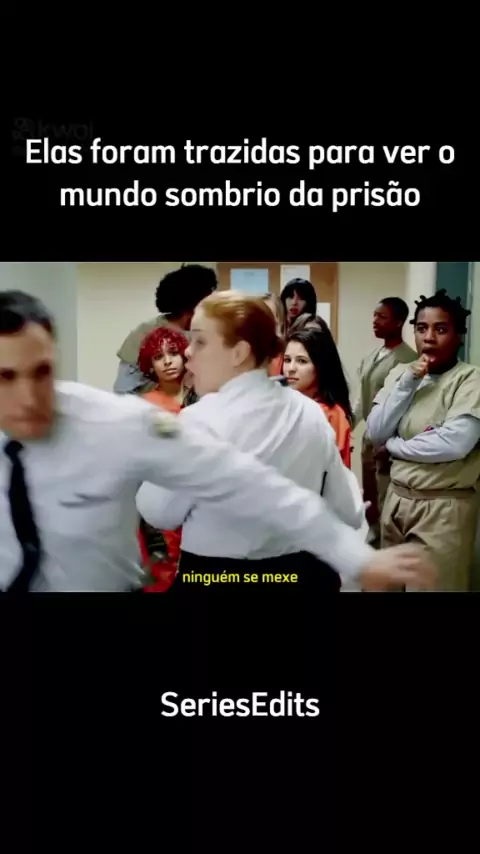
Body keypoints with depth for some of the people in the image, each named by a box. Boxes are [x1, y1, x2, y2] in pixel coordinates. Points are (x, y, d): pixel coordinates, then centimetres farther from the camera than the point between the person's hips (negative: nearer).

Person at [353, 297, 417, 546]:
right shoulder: (370, 356, 12)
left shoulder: (407, 359, -15)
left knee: (385, 503, -3)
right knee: (370, 500, 18)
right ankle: (374, 540, 34)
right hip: (369, 438, 9)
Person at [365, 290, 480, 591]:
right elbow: (375, 433, -3)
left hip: (444, 507, -6)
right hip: (397, 499, 6)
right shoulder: (401, 372, 7)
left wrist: (395, 445, -9)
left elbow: (455, 443, -24)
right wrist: (408, 382, -12)